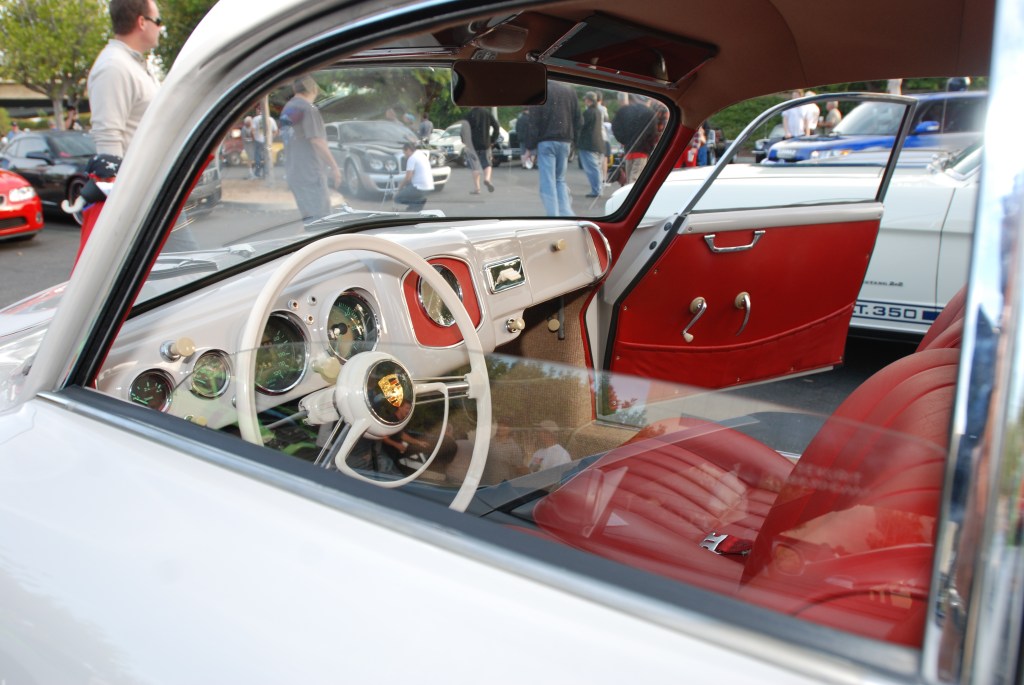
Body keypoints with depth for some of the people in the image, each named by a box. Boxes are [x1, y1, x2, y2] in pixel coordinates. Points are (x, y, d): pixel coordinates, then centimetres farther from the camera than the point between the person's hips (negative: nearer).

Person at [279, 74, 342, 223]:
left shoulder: (288, 108, 15)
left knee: (309, 217, 14)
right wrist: (334, 167, -12)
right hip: (310, 172, -9)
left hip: (294, 172, 9)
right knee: (320, 218, -9)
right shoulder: (308, 108, -12)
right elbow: (317, 141, -17)